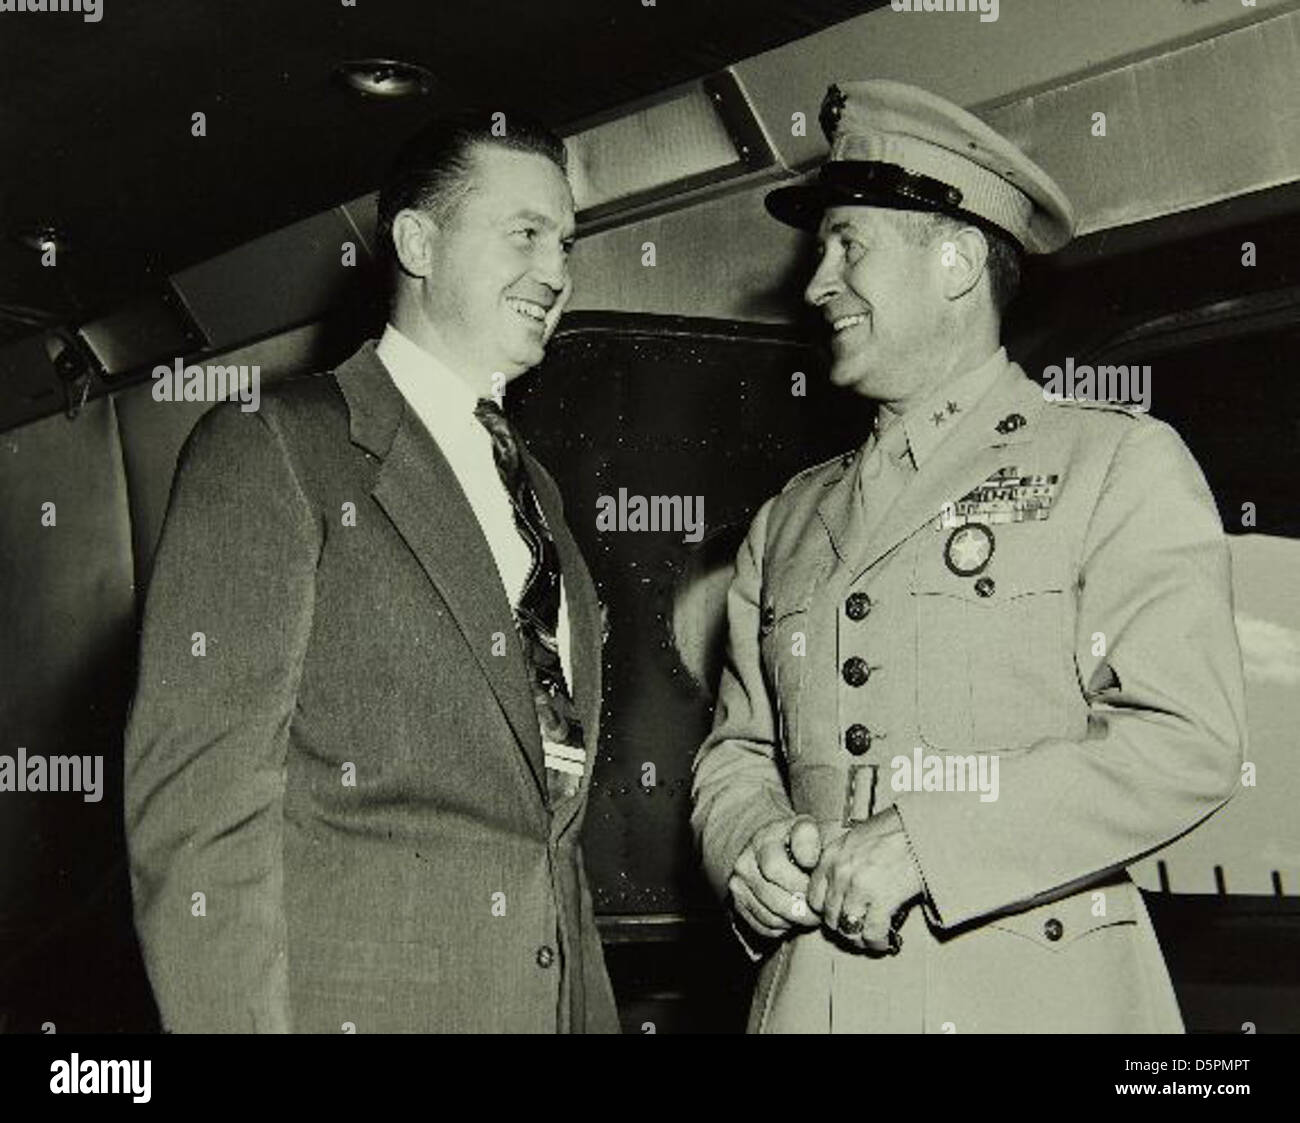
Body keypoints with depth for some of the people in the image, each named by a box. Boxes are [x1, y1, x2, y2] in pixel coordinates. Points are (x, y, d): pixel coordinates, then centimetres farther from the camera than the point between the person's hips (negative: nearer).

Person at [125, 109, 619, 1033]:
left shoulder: (535, 491, 15)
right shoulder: (268, 450, -8)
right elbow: (197, 808, -15)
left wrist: (594, 1008, 9)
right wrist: (242, 1022, -20)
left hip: (559, 997, 7)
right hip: (354, 1000, -6)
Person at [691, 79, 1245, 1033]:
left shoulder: (1123, 465, -2)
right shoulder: (786, 523, 13)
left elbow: (1187, 741, -12)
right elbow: (738, 749, 15)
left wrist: (926, 842, -19)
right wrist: (751, 847, -7)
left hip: (1036, 992, -4)